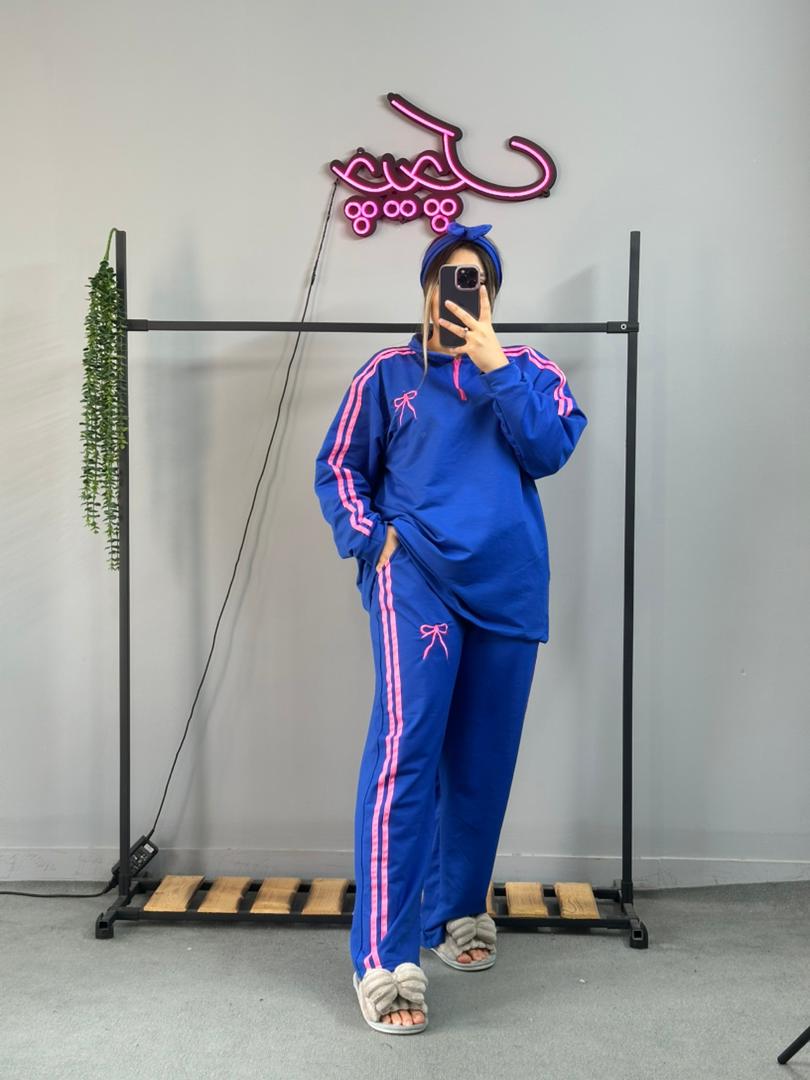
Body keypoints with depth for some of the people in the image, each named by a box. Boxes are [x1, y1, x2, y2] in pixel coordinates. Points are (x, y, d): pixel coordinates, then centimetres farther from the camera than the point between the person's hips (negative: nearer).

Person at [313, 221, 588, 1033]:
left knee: (483, 761, 11)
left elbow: (550, 451, -4)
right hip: (417, 576, -3)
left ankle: (458, 911, 31)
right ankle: (384, 959, -11)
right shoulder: (389, 373, 9)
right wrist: (371, 540, -5)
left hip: (508, 586, 3)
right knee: (406, 748, -16)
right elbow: (337, 467, 9)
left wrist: (495, 366, -8)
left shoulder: (530, 371, 12)